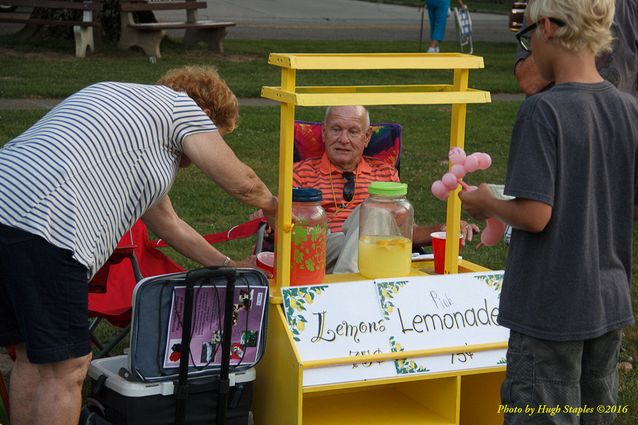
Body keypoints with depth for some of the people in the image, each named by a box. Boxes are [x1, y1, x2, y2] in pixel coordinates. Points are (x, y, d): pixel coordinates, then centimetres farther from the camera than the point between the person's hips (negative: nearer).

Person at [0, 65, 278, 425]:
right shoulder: (181, 105, 8)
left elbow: (164, 220, 38)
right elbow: (244, 183, 12)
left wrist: (227, 266, 42)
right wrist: (274, 210, 34)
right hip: (42, 224, -10)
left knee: (33, 355, 19)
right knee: (68, 367, -2)